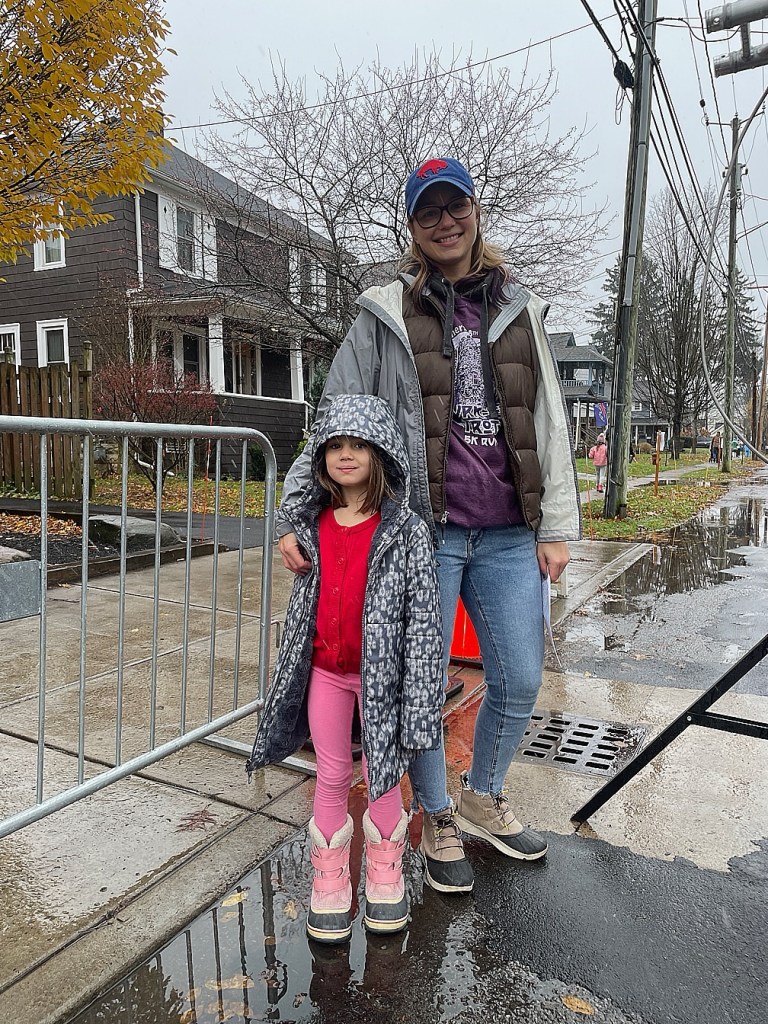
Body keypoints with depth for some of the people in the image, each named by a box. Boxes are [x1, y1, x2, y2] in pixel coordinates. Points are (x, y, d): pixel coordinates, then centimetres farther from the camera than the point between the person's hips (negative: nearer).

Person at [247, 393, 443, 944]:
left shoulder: (406, 531, -13)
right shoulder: (312, 524, 0)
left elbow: (423, 615, -12)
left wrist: (419, 698, -13)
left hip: (380, 669, -3)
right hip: (324, 670, 3)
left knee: (384, 771, 14)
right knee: (332, 775, 15)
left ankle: (385, 870, 37)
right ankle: (330, 878, 34)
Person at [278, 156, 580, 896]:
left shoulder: (520, 310, 13)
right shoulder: (385, 315, 4)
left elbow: (549, 425, 11)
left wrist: (557, 526, 5)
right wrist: (293, 515, -10)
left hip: (508, 535, 4)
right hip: (422, 531, -3)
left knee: (520, 680, 10)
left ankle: (482, 798, 37)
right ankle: (437, 820, 31)